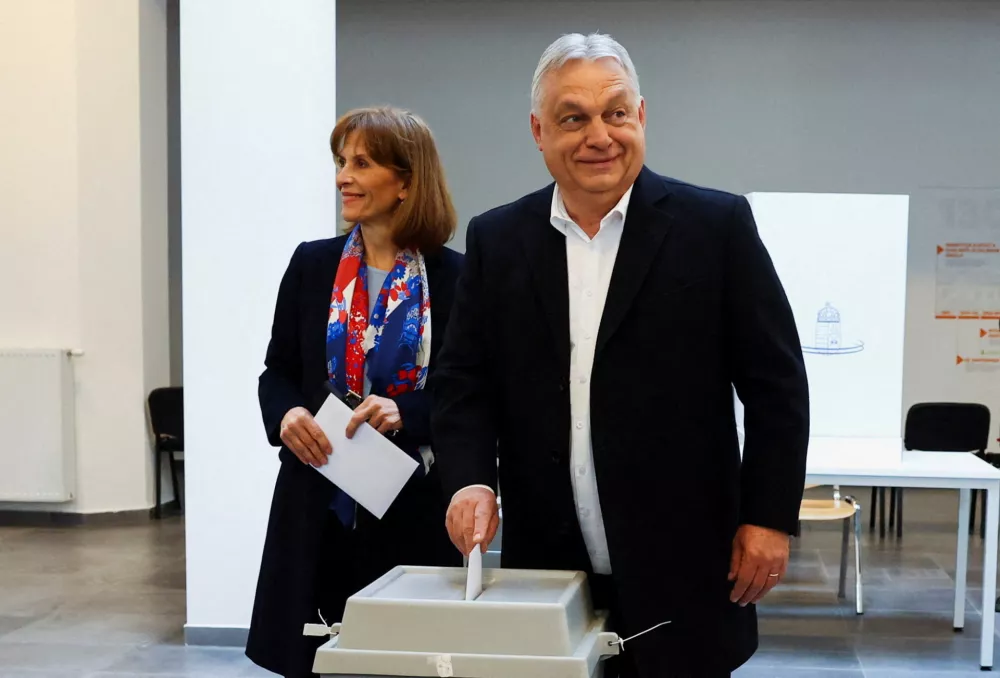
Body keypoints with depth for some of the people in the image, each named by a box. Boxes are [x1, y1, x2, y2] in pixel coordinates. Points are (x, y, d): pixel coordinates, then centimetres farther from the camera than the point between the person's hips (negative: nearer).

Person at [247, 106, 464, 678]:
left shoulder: (455, 277, -4)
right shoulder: (311, 264, 5)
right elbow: (278, 370, 10)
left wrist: (405, 413, -20)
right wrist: (287, 414, -11)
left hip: (414, 510, -2)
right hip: (320, 507, 3)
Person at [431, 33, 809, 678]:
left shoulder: (715, 225, -3)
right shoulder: (497, 240, 5)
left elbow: (776, 383, -2)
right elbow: (465, 383, 7)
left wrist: (769, 517, -5)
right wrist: (471, 479, -10)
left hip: (682, 579, -2)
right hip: (546, 571, 2)